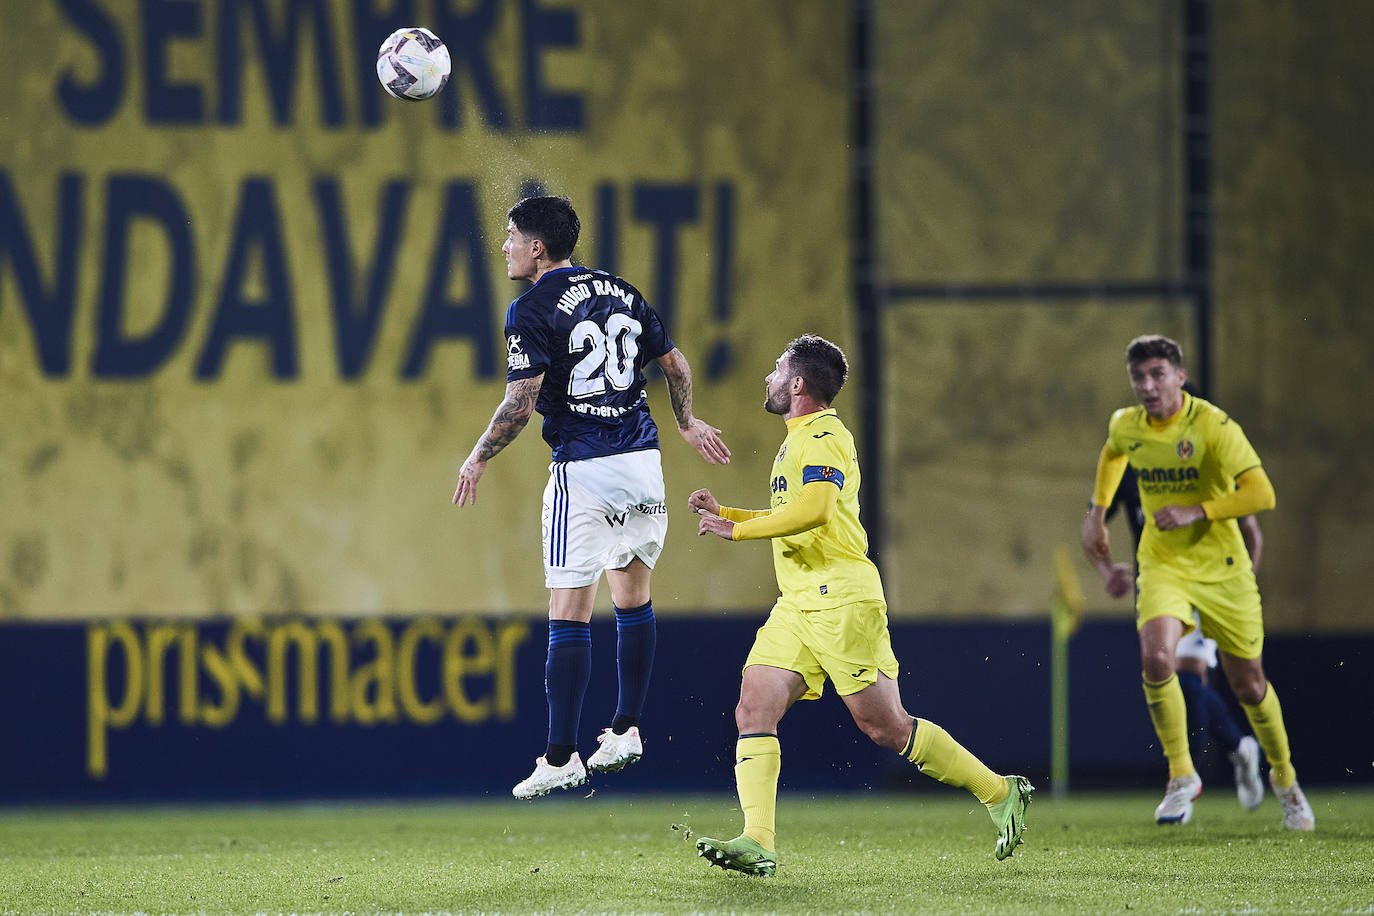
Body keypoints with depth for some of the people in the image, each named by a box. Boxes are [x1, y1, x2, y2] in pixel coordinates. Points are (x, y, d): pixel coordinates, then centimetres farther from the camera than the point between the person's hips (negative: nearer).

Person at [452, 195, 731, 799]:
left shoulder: (533, 310, -9)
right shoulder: (619, 291, 11)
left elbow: (521, 403, -15)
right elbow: (675, 366, 18)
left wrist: (478, 459, -1)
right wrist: (687, 425, 35)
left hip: (582, 470, -7)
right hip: (641, 457, 7)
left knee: (568, 616, -5)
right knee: (633, 597, 18)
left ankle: (561, 758, -6)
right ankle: (626, 729, 20)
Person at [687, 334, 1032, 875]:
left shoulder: (823, 438, -11)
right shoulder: (799, 441, 22)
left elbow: (815, 510, -26)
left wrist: (738, 530, -19)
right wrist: (722, 513, 25)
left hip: (841, 600, -10)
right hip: (797, 603, 10)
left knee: (884, 726, -7)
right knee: (753, 710, -7)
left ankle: (1000, 793, 7)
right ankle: (757, 843, -16)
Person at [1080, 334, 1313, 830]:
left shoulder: (1212, 425, -18)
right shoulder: (1126, 426, -2)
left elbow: (1261, 494, -23)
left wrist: (1197, 512, -29)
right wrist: (1097, 514, 22)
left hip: (1220, 566, -3)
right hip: (1162, 564, 3)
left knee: (1248, 685, 7)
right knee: (1155, 658, -25)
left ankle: (1284, 777, 33)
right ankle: (1181, 775, -9)